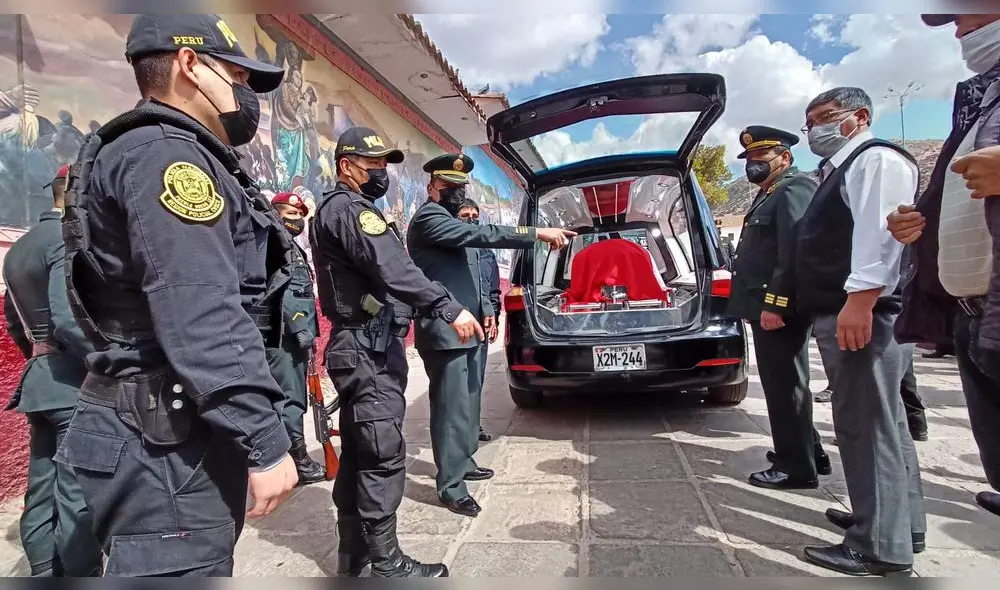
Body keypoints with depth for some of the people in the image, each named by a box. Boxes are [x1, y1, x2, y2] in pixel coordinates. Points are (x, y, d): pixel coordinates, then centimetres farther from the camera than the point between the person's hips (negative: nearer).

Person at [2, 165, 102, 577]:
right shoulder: (71, 239, -12)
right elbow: (69, 320, -23)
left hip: (41, 382, 10)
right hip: (78, 385, -10)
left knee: (42, 497, 14)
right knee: (78, 500, -4)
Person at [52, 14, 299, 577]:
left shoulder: (173, 156, 19)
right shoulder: (167, 154, -14)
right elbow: (203, 321, -25)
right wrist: (265, 442, -22)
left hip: (174, 425, 11)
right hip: (170, 440, -10)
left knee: (201, 566, 20)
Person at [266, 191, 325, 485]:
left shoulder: (294, 248, 23)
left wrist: (307, 329, 21)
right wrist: (298, 326, -22)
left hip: (295, 334, 10)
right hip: (284, 333, -10)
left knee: (294, 397, 13)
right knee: (291, 398, -7)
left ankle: (287, 455, 21)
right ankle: (298, 461, -3)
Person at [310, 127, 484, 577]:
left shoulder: (335, 209, 23)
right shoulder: (349, 209, -11)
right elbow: (393, 269, -26)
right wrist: (449, 308, -32)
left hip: (360, 346, 11)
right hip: (369, 347, -11)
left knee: (358, 453, 14)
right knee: (383, 456, -7)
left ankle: (353, 555, 24)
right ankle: (386, 564, 2)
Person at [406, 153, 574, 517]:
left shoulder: (454, 221, 20)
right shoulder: (428, 217, -12)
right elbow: (478, 235, -26)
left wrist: (485, 309, 13)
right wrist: (536, 234, -28)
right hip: (444, 332, -10)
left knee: (468, 401, 18)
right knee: (452, 408, -6)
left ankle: (463, 462, 33)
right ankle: (450, 487, 4)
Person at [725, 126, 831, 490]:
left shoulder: (795, 189, -10)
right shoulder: (769, 195, 23)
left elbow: (794, 251, -23)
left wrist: (774, 304, -26)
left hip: (779, 309, -11)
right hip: (768, 307, 11)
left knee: (784, 385, -4)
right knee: (782, 384, 17)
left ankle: (797, 467, 7)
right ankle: (808, 452, 30)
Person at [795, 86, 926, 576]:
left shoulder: (876, 158, -6)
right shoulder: (841, 169, 25)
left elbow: (880, 230, -21)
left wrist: (859, 301, -29)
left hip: (863, 311, -11)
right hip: (846, 310, 11)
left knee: (864, 422, -8)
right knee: (880, 420, 17)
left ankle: (881, 548, 1)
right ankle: (901, 522, 31)